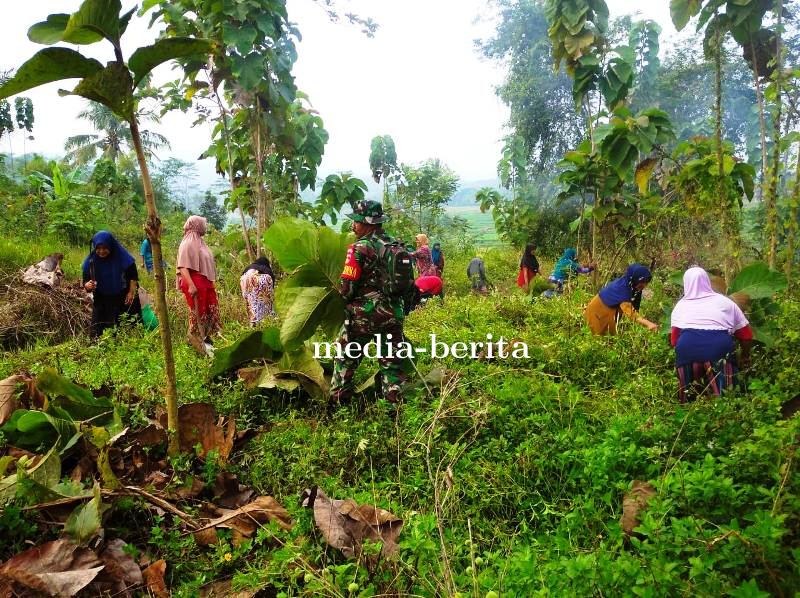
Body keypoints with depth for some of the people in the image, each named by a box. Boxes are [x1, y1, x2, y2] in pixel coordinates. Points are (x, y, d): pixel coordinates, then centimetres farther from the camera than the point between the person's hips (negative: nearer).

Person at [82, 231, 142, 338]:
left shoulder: (122, 256, -15)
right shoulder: (91, 261, -9)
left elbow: (133, 276, -4)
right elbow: (85, 282, -6)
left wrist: (131, 292, -11)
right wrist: (88, 285, -28)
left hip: (124, 300, -1)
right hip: (101, 303, 2)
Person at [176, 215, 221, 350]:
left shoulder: (199, 242, 17)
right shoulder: (188, 244, -10)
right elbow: (182, 267, -18)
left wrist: (211, 282, 22)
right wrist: (190, 285, -26)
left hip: (206, 282, 9)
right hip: (195, 284, -9)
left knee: (213, 311, 10)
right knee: (197, 312, -2)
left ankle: (207, 338, 20)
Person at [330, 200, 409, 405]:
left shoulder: (360, 248, -13)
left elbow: (347, 286, -13)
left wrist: (346, 297, 8)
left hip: (364, 313, -5)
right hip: (394, 314, 5)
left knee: (346, 358, 11)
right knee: (391, 362, 14)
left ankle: (337, 402, 18)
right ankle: (395, 402, 17)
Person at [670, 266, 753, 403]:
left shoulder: (681, 305, 21)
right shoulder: (724, 301, 21)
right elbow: (746, 334, 21)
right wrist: (745, 357, 34)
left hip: (687, 347, 0)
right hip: (719, 347, 0)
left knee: (691, 401, 9)